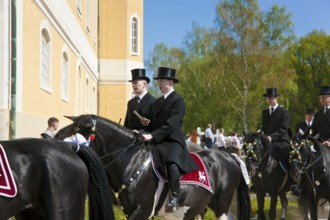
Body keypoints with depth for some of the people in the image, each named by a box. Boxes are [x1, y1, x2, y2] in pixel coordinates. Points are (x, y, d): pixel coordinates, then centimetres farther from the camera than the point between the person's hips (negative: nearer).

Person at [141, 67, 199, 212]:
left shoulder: (178, 100, -5)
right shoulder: (158, 102, 20)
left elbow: (171, 124, -17)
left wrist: (152, 135, -24)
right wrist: (148, 123, 4)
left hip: (173, 141, -9)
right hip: (158, 142, 9)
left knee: (171, 163, -36)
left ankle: (175, 198, -29)